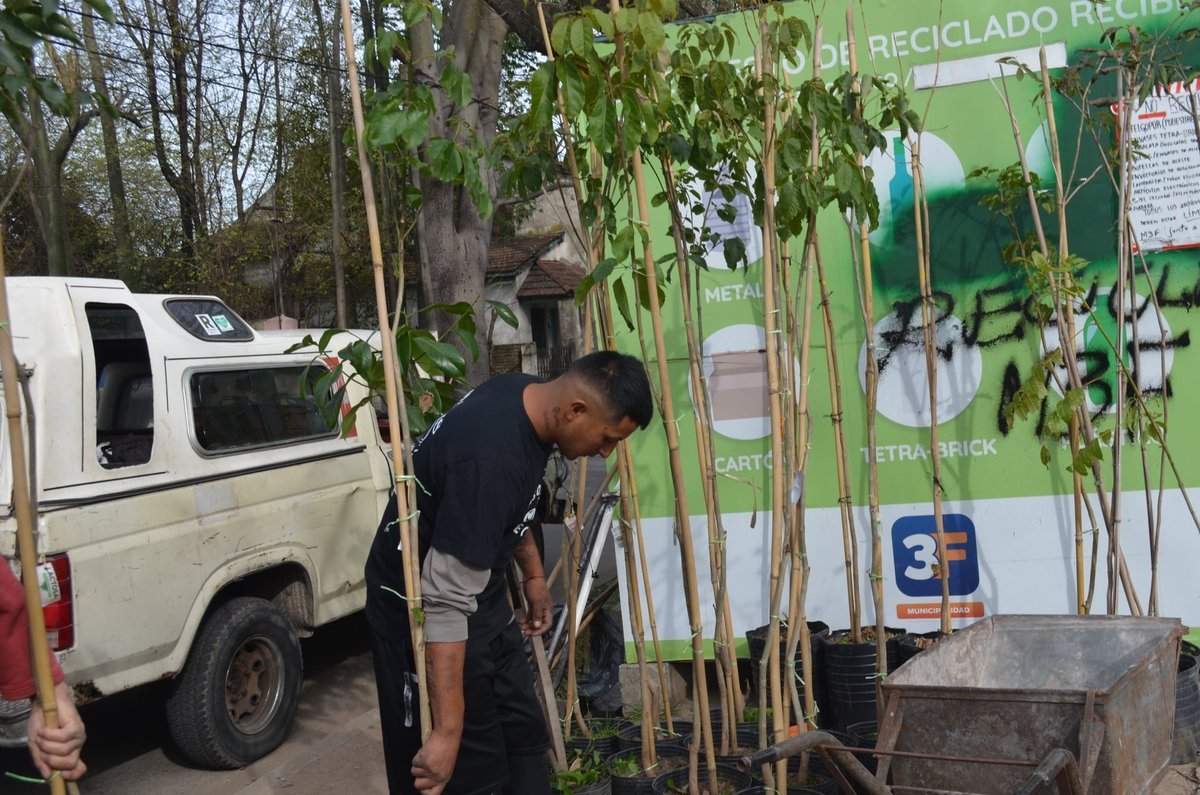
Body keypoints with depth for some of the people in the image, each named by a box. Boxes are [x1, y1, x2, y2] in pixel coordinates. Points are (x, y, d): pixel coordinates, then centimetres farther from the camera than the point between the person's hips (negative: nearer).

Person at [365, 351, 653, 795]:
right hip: (423, 608, -10)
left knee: (524, 739, 17)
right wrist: (447, 731, -34)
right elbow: (445, 601, -35)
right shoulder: (490, 459, -34)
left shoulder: (525, 396, -5)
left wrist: (533, 573, 24)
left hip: (483, 597, 10)